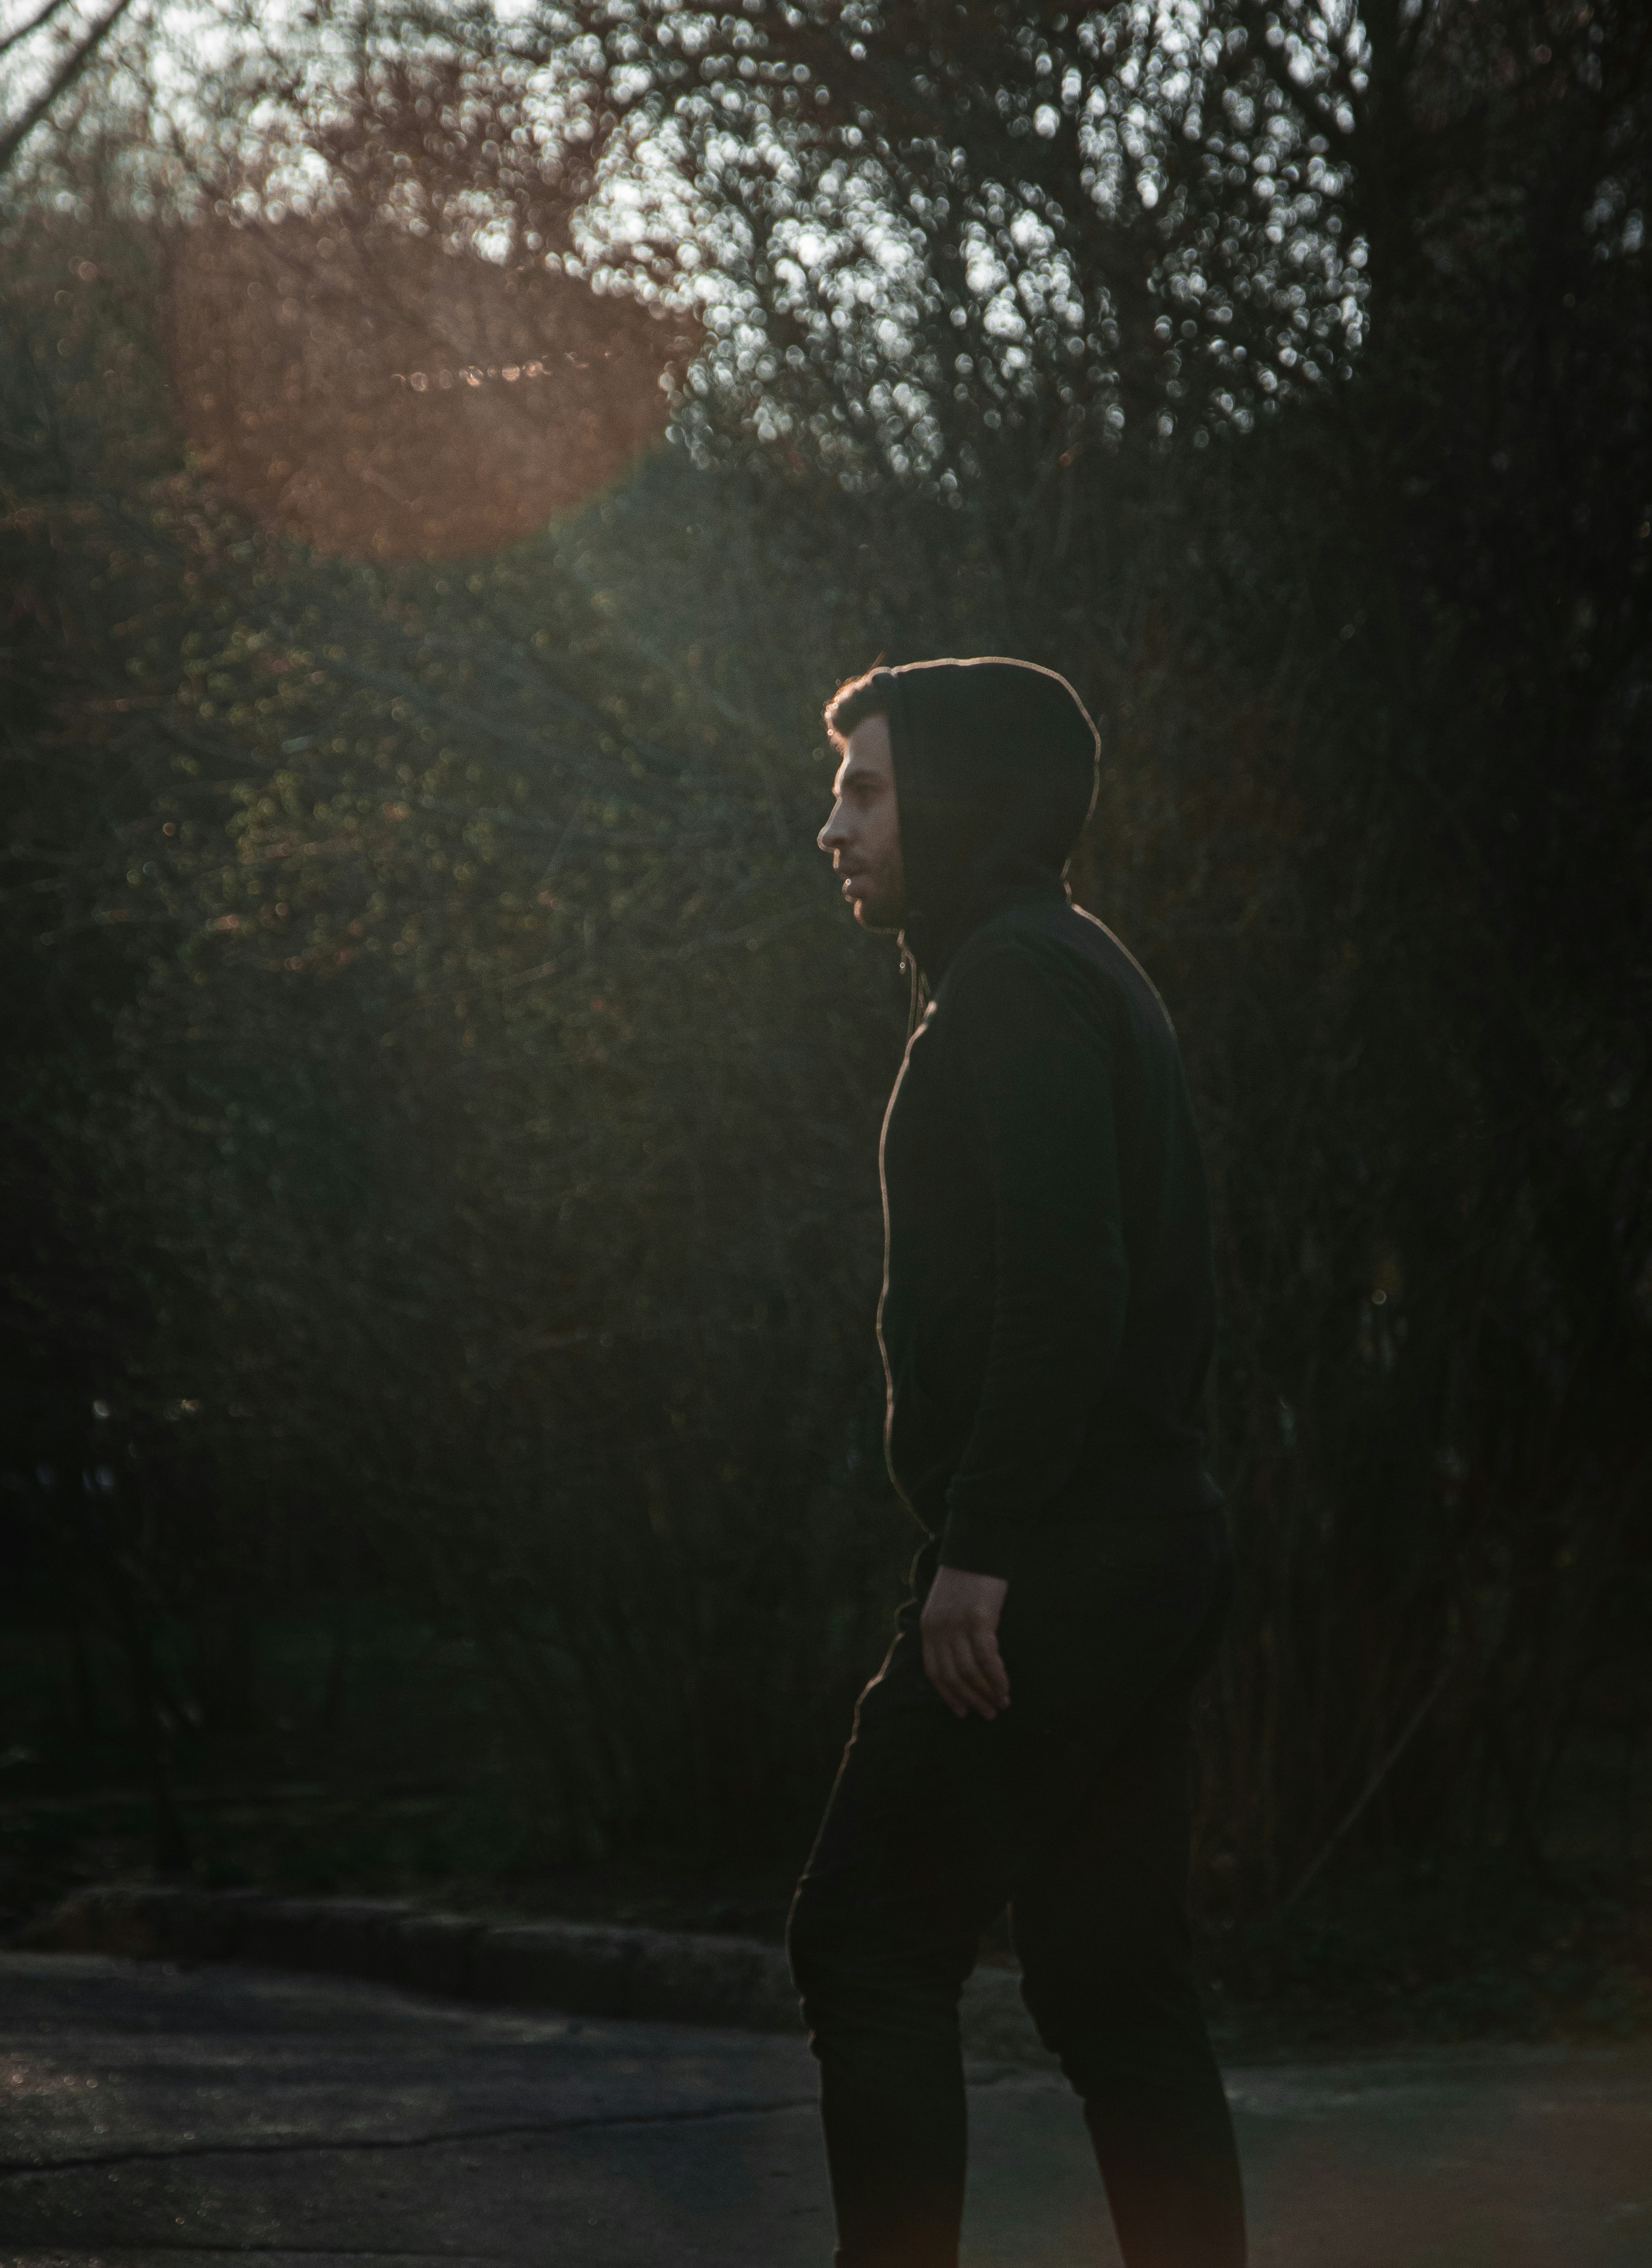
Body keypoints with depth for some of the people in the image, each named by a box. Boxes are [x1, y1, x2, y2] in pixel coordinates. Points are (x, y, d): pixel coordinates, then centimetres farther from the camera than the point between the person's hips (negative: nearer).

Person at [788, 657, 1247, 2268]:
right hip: (1149, 1553, 10)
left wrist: (980, 1548, -22)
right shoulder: (1079, 977, 20)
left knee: (868, 1944, -7)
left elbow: (1058, 1285, -22)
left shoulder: (1019, 984, -11)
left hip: (1056, 1571, -10)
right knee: (1113, 1984, 10)